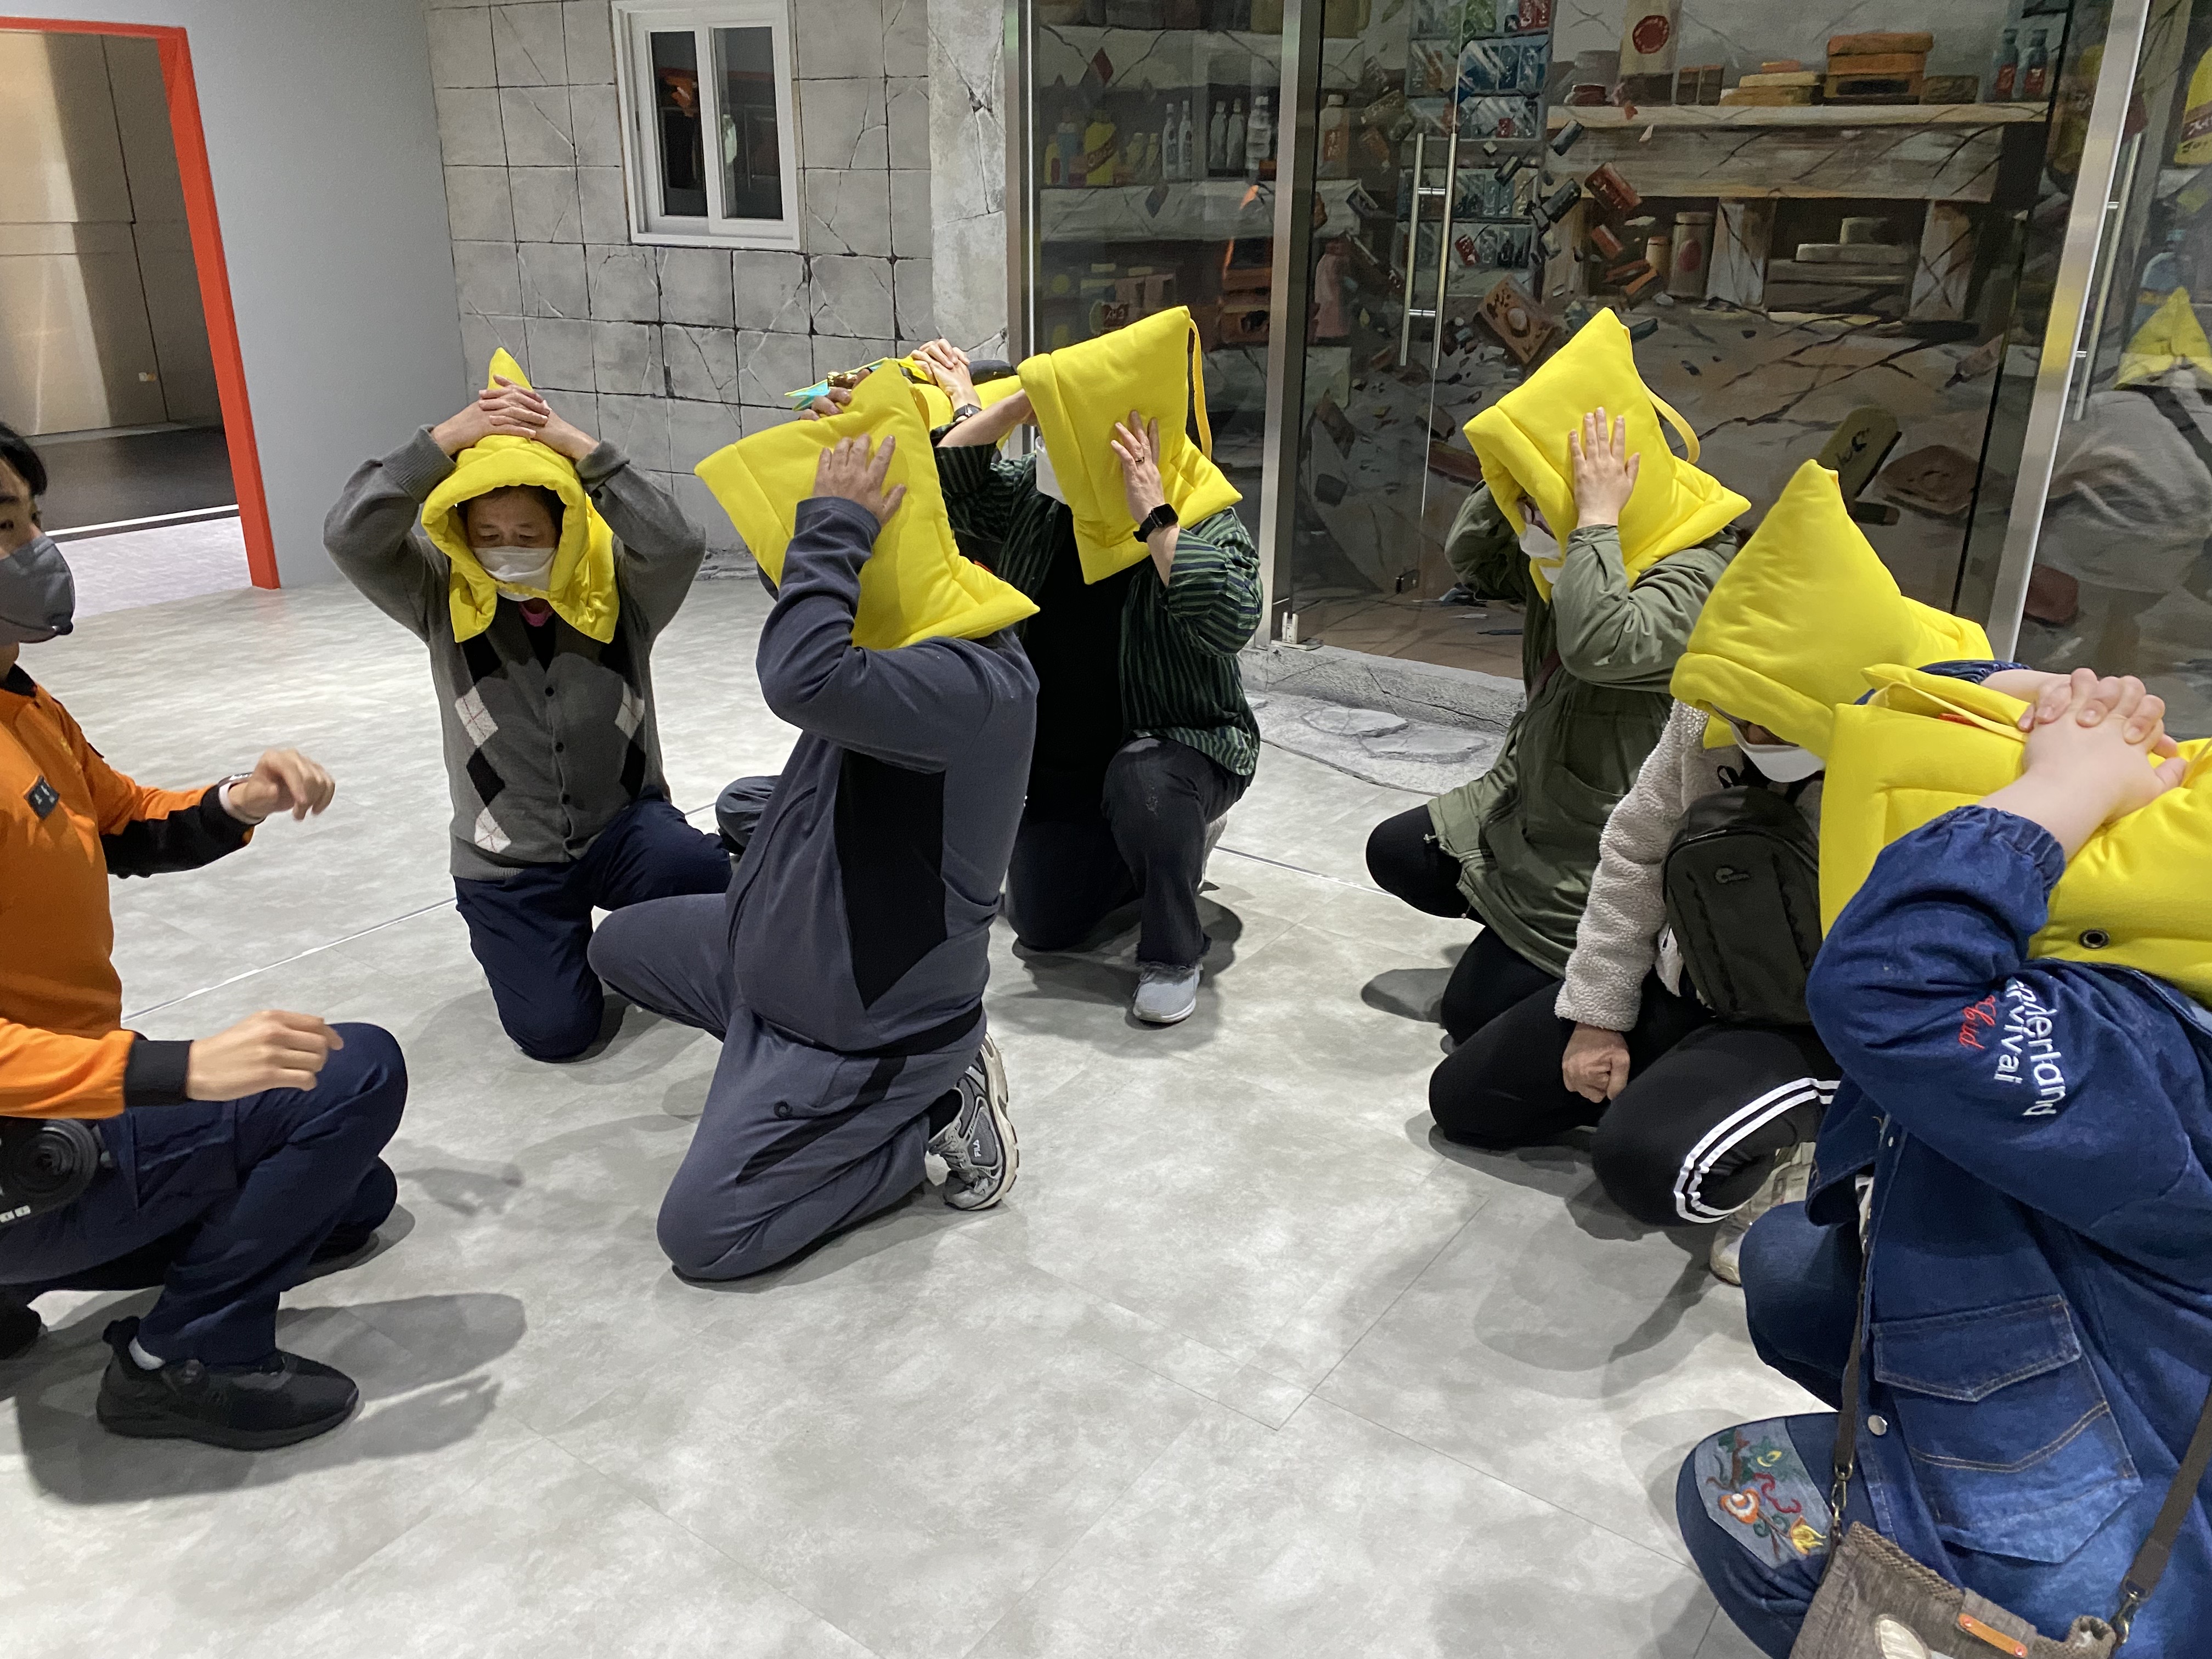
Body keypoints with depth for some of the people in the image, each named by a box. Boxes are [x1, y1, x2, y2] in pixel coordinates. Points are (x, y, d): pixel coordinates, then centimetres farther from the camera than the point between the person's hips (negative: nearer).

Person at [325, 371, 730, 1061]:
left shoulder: (617, 590, -10)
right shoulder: (444, 599, -6)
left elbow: (678, 543, -31)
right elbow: (350, 536, -22)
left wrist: (580, 446, -30)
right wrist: (450, 437, -25)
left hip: (622, 826, 0)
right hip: (508, 860, 1)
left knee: (707, 880, -34)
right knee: (556, 1031, -13)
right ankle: (537, 937, 24)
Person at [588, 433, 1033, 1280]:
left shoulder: (977, 684, -30)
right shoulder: (934, 649, 1)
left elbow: (804, 677, -45)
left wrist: (838, 524, -30)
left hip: (867, 1032, -10)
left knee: (699, 1233, -10)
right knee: (622, 944, 28)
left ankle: (934, 1114, 4)